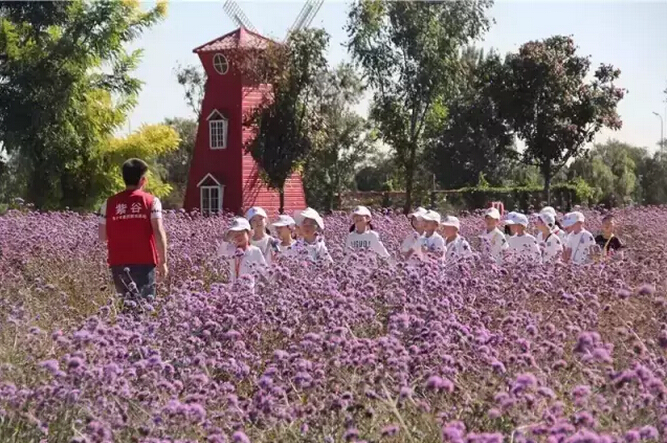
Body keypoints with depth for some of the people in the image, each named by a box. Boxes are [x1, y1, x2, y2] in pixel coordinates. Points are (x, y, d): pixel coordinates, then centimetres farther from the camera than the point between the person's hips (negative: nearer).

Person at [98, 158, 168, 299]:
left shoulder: (109, 203, 3)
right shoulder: (151, 201, -4)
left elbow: (102, 236, 4)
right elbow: (159, 233, -10)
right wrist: (163, 261, -4)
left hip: (119, 262, 3)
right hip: (144, 261, -2)